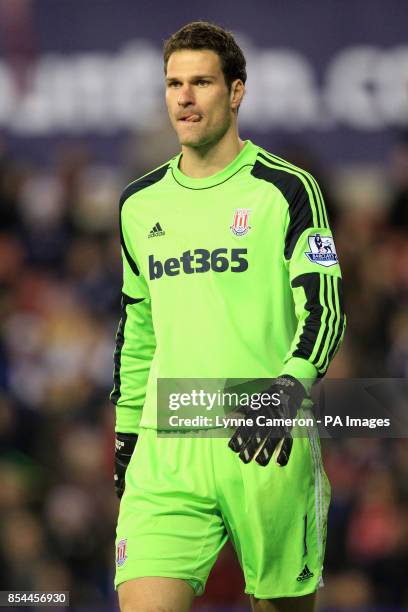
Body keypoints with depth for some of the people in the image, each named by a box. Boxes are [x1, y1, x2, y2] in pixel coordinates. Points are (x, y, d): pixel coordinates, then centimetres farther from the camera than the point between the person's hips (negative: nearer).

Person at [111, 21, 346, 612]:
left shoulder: (288, 190, -1)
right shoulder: (141, 205, 14)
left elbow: (324, 310, -9)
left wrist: (287, 391, -26)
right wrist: (125, 436, 22)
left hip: (266, 447, -3)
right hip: (165, 451, 3)